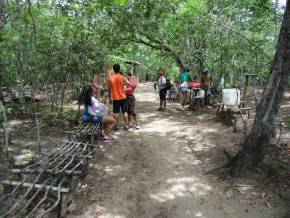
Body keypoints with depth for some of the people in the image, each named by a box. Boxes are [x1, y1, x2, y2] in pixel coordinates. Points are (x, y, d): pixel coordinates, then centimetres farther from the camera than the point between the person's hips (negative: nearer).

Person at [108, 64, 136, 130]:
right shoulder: (122, 77, -6)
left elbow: (109, 90, 4)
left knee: (116, 112, 8)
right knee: (125, 112, 8)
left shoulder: (110, 78, -1)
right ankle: (126, 125, 11)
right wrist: (134, 86, 11)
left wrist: (110, 99, 13)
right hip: (123, 97, -1)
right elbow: (131, 85, -11)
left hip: (115, 98, 1)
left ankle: (116, 126, 11)